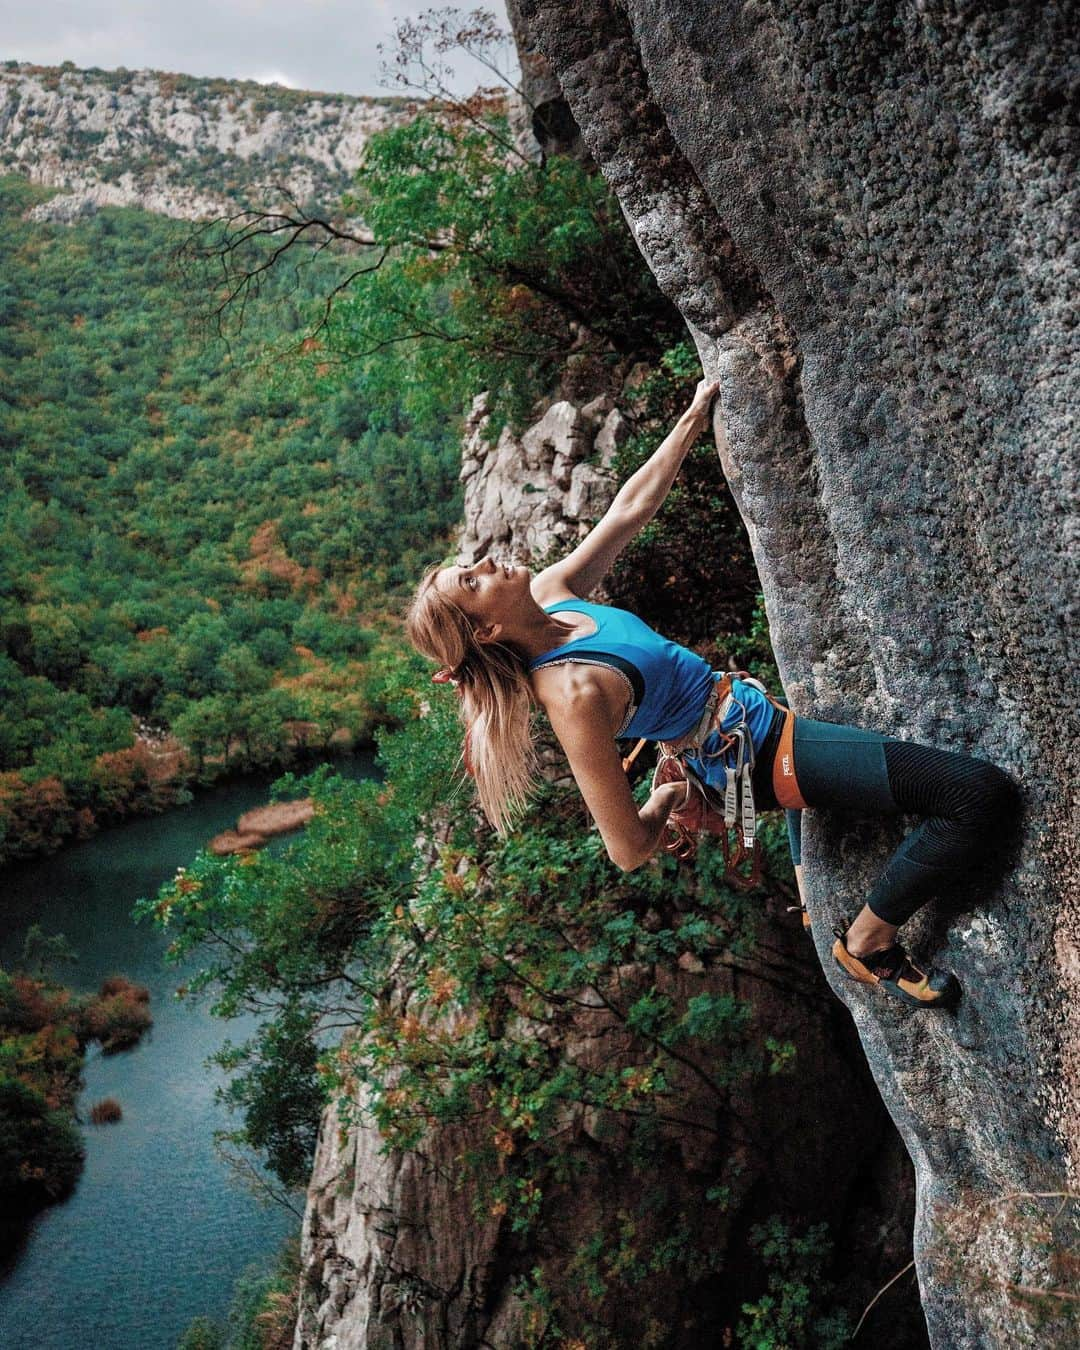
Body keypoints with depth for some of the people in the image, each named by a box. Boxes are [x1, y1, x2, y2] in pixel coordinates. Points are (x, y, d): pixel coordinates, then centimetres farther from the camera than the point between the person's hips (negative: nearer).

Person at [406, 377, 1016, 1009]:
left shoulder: (550, 595, -8)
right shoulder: (571, 694, -31)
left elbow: (631, 509, 4)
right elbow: (630, 850, -27)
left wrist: (693, 418, 2)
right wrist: (667, 800, -7)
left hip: (760, 716, 9)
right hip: (757, 753, -9)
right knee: (980, 791, -16)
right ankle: (867, 944, 3)